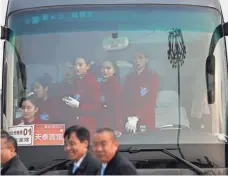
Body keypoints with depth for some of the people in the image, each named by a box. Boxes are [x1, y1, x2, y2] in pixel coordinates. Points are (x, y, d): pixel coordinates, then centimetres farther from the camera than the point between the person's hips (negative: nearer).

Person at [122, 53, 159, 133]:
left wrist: (136, 118, -14)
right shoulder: (129, 78, 15)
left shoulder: (153, 77, 3)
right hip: (130, 121, 3)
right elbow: (125, 99, 7)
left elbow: (151, 100, -6)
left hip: (146, 120, -3)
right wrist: (129, 118, -10)